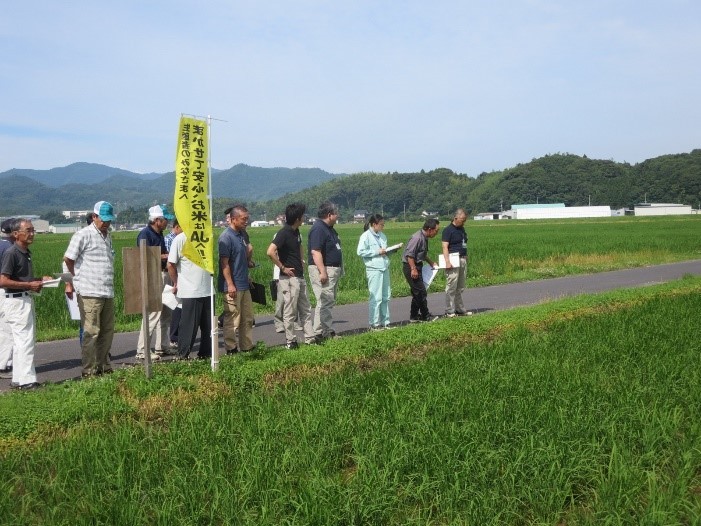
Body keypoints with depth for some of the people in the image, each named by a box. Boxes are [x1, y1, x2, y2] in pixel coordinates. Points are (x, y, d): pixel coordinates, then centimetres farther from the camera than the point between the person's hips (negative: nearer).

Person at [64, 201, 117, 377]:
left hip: (108, 292, 7)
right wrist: (80, 277, 6)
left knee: (107, 331, 11)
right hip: (90, 293, -7)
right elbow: (68, 259, -6)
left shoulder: (107, 236, 17)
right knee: (91, 332, -5)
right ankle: (89, 370, 2)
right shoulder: (83, 235, -7)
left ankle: (104, 366, 21)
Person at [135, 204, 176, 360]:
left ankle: (162, 346, 24)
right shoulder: (145, 234, -12)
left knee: (165, 312, 14)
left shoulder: (159, 234, 17)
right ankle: (142, 350, -6)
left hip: (163, 274, 10)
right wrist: (164, 256, -13)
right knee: (152, 313, -11)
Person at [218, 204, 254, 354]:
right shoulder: (226, 237, -14)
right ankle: (231, 349, 7)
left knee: (248, 318, 14)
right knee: (232, 319, -2)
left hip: (244, 285, 9)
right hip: (233, 287, -9)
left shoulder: (241, 235, 13)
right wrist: (230, 285, -21)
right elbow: (224, 263, -18)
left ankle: (247, 346, 22)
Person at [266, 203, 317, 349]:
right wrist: (282, 268, -19)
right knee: (290, 311, 0)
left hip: (300, 277, 9)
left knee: (306, 309, 13)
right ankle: (290, 341, 8)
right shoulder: (284, 233, -17)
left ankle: (310, 337, 20)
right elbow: (270, 252, -28)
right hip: (289, 278, -9)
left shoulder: (296, 232, 10)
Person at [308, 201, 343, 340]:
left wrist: (339, 269, 25)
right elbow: (315, 252, -24)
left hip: (333, 270, 11)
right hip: (323, 271, -11)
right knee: (325, 301, -10)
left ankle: (326, 331, 19)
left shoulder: (329, 228, 17)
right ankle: (320, 333, -7)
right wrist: (322, 272, -28)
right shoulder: (318, 229, -16)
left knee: (330, 301, 13)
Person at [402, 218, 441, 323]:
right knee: (421, 291, -5)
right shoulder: (417, 238, -21)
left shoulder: (425, 238, 11)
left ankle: (414, 316, 24)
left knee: (417, 292, 15)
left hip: (416, 267, 11)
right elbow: (409, 254, -25)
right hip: (410, 267, -11)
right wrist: (413, 269, -25)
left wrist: (431, 263, 23)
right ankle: (425, 316, 5)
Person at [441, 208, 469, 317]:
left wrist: (466, 259, 17)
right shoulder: (448, 230, -9)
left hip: (463, 260, 8)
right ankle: (450, 311, -2)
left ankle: (460, 310, 19)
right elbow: (445, 247, -15)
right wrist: (447, 262, -23)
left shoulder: (462, 229, 16)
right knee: (451, 287, -6)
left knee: (460, 288, 12)